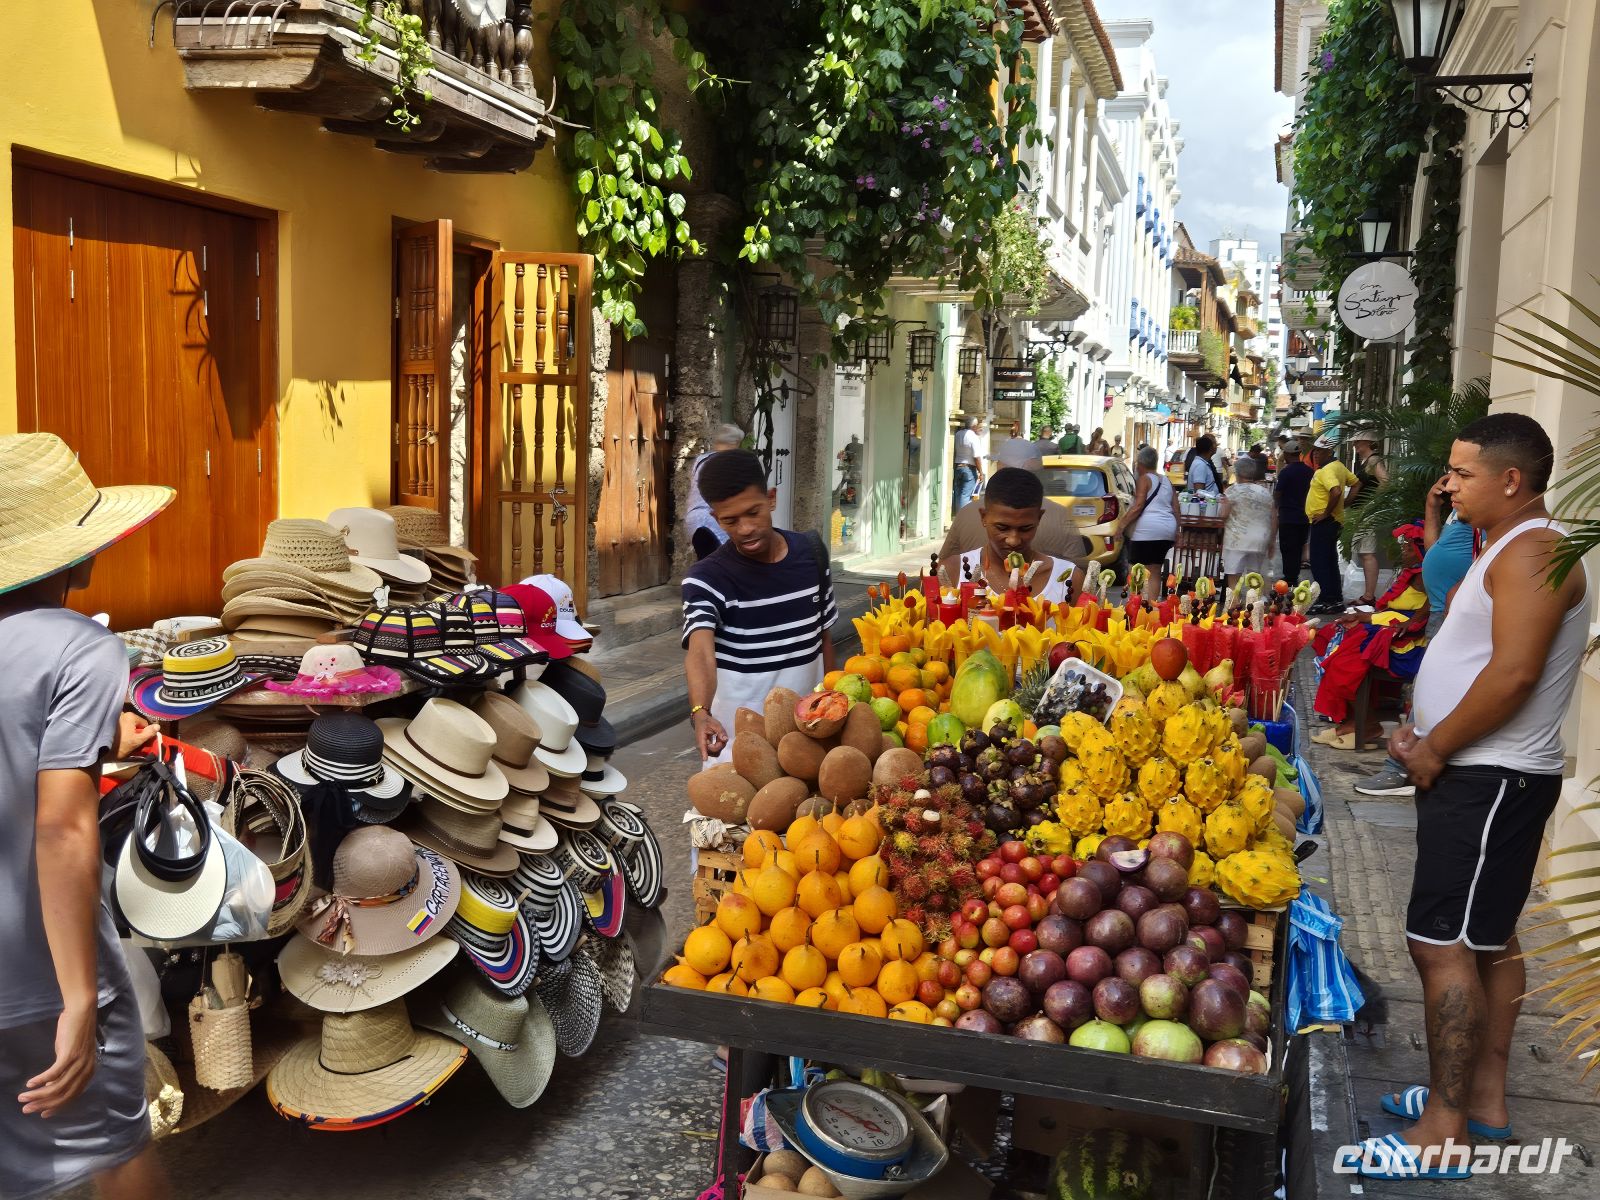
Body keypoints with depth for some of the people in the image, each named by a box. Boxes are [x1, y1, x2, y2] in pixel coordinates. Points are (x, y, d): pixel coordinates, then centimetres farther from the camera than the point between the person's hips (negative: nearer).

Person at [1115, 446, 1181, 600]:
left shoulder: (1144, 479, -4)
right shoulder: (1166, 481, 17)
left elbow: (1138, 506, -14)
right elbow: (1175, 508, 17)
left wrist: (1122, 523, -10)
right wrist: (1176, 531, 23)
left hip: (1147, 529, -8)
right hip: (1168, 530, 8)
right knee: (1155, 573, 12)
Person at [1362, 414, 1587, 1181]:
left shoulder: (1534, 552, -17)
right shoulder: (1504, 549, 16)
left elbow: (1513, 673, -27)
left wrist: (1434, 750, -17)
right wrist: (1428, 737, 5)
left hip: (1492, 781, -11)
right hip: (1478, 774, 11)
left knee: (1443, 944, -9)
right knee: (1487, 939, 16)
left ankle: (1445, 1128, -2)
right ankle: (1484, 1097, 27)